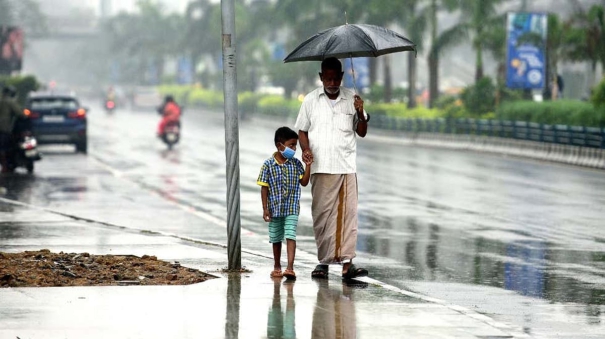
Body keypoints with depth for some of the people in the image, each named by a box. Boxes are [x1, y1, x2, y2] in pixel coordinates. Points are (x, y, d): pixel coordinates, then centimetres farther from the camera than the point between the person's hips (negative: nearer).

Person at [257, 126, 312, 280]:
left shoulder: (296, 164, 1)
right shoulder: (268, 165, -6)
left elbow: (304, 182, 2)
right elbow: (264, 188, -4)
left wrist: (308, 166, -6)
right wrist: (265, 209, -6)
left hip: (291, 209, 0)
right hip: (275, 208, 0)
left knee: (290, 236, -13)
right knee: (276, 239, 14)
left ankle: (290, 268, -20)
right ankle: (277, 267, 29)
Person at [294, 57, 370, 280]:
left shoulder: (351, 99, 8)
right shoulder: (311, 100, 8)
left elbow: (362, 132, 11)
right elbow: (302, 130, 12)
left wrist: (361, 114, -8)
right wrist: (306, 149, -7)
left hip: (347, 166, 0)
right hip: (321, 167, 0)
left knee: (348, 213, -7)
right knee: (322, 213, -1)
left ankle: (347, 262, -10)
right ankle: (324, 261, 5)